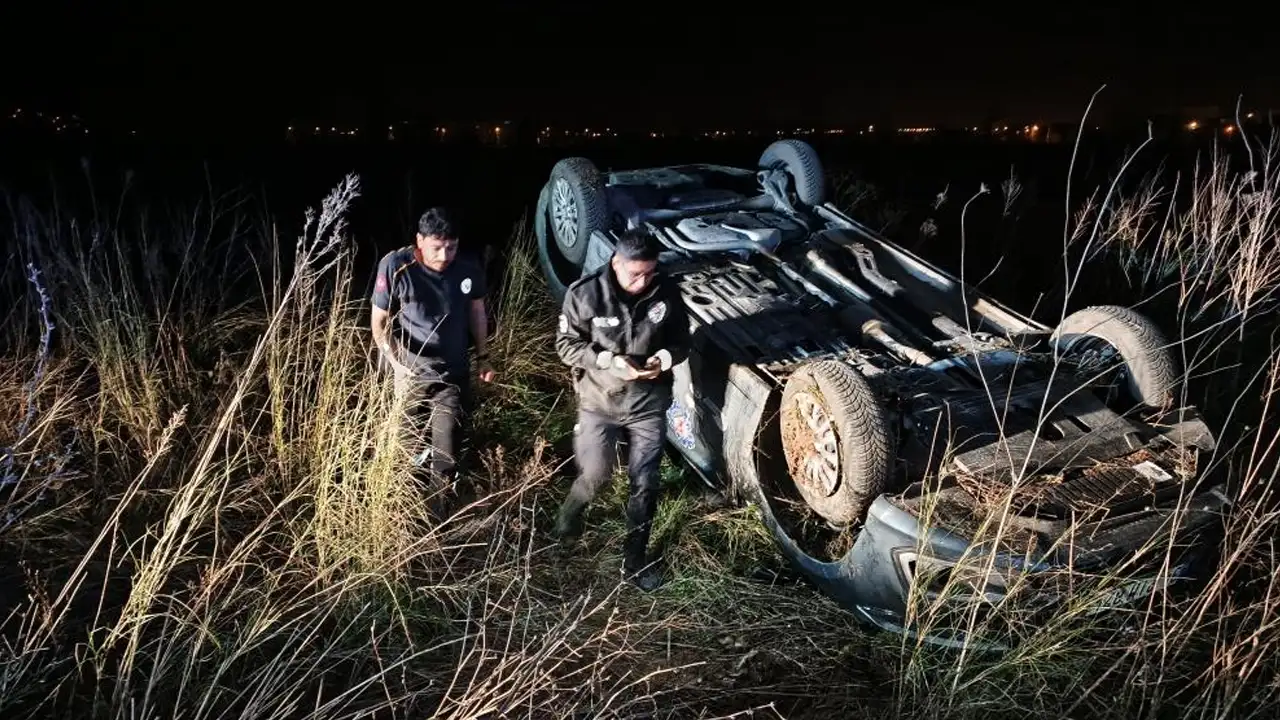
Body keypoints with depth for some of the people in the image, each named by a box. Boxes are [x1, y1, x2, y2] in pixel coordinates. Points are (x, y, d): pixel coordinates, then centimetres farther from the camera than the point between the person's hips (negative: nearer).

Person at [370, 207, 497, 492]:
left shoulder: (469, 270, -11)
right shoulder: (396, 266, -19)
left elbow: (477, 311, 8)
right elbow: (379, 322, -11)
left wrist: (483, 357, 12)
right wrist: (397, 363, -22)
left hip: (455, 371, 1)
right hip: (413, 371, -1)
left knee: (449, 441, 6)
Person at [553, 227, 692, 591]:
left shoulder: (667, 292, -11)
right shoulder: (585, 294, -18)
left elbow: (682, 340, 2)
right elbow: (566, 345, -10)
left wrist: (665, 358, -21)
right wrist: (608, 361, -25)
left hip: (649, 404, 2)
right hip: (600, 401, -2)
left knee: (644, 485, 8)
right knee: (594, 476, 6)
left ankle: (635, 559, 27)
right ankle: (569, 514, 42)